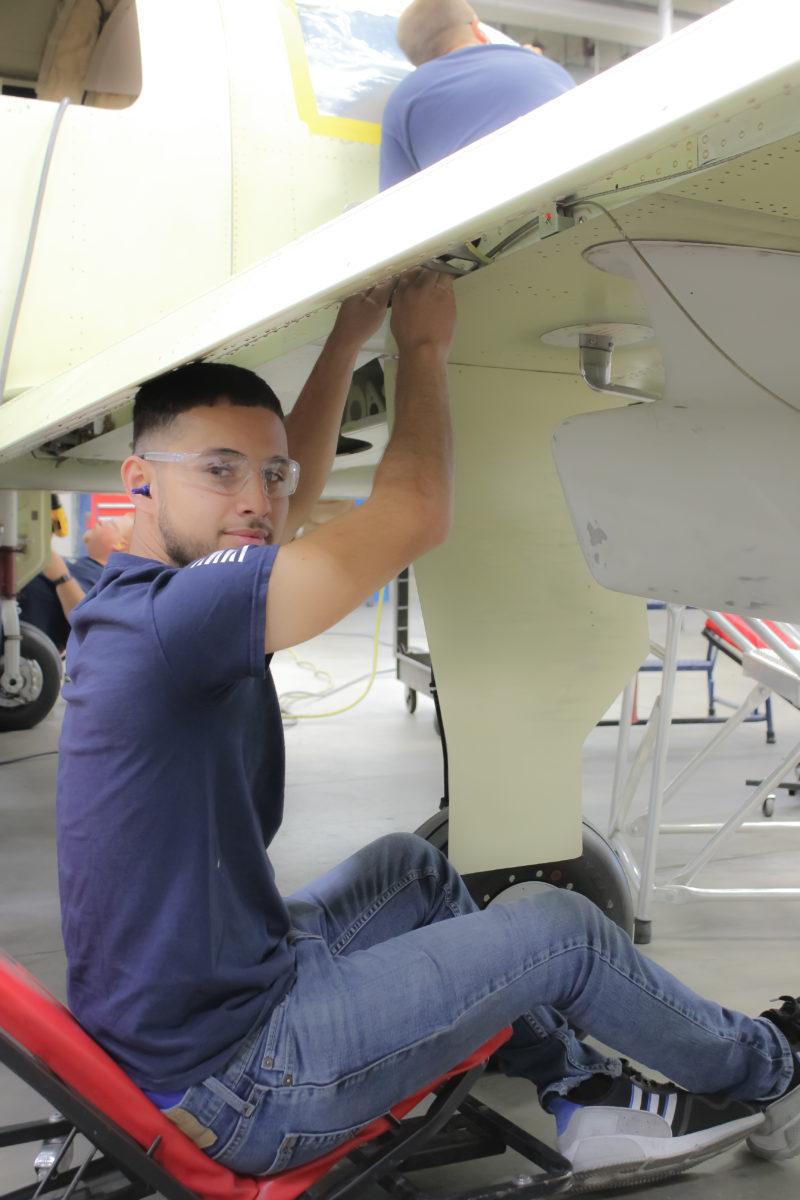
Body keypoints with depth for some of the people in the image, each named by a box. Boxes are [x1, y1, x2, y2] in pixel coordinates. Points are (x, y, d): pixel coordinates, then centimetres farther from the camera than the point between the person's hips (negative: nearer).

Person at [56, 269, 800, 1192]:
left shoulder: (133, 599, 2)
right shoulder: (167, 617, -28)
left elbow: (293, 492, 18)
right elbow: (414, 516, -26)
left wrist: (348, 338, 14)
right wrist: (422, 345, -9)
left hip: (187, 999, 10)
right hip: (231, 1083, -9)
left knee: (405, 866, 24)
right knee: (558, 929, 0)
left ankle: (584, 1100, 33)